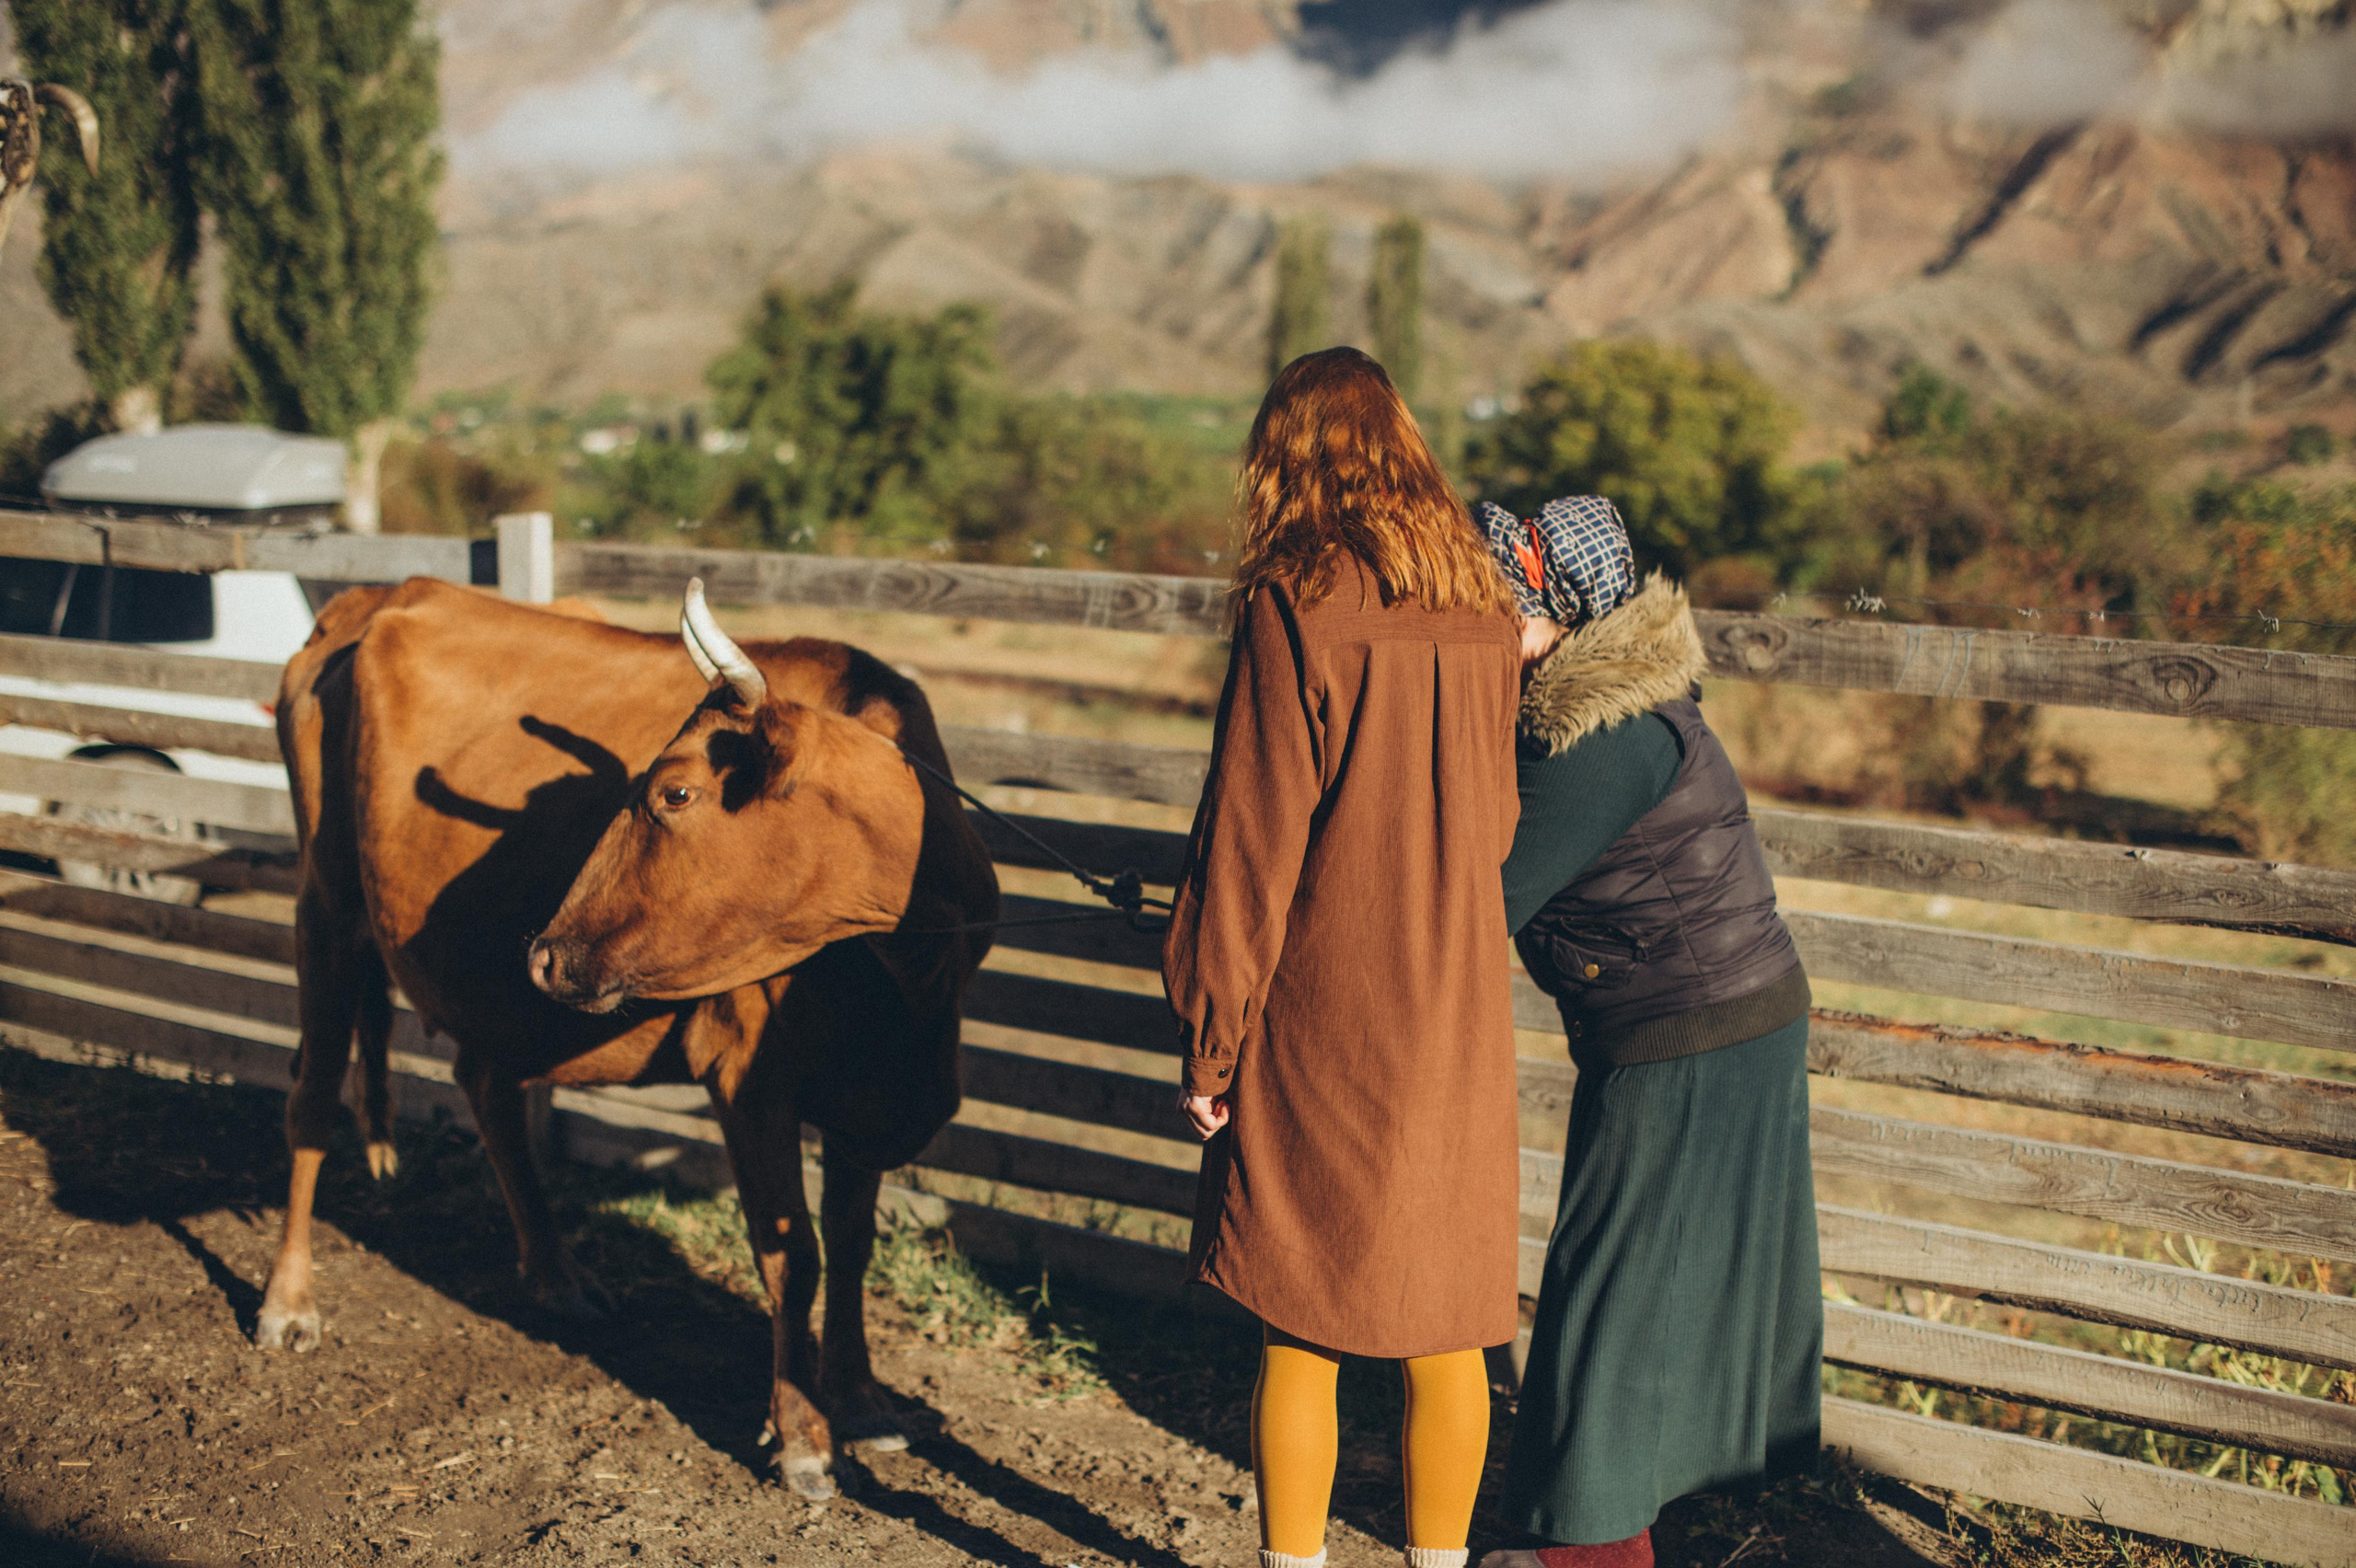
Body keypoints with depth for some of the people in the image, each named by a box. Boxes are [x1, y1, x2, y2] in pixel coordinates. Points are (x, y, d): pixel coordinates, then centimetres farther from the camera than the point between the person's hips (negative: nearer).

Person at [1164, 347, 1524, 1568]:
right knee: (1443, 1328, 14)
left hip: (1321, 1021, -5)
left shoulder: (1296, 605, -12)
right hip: (1458, 1013, 5)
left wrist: (1209, 1040, -6)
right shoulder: (1485, 609, 5)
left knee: (1300, 1334, 7)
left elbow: (1251, 841, -13)